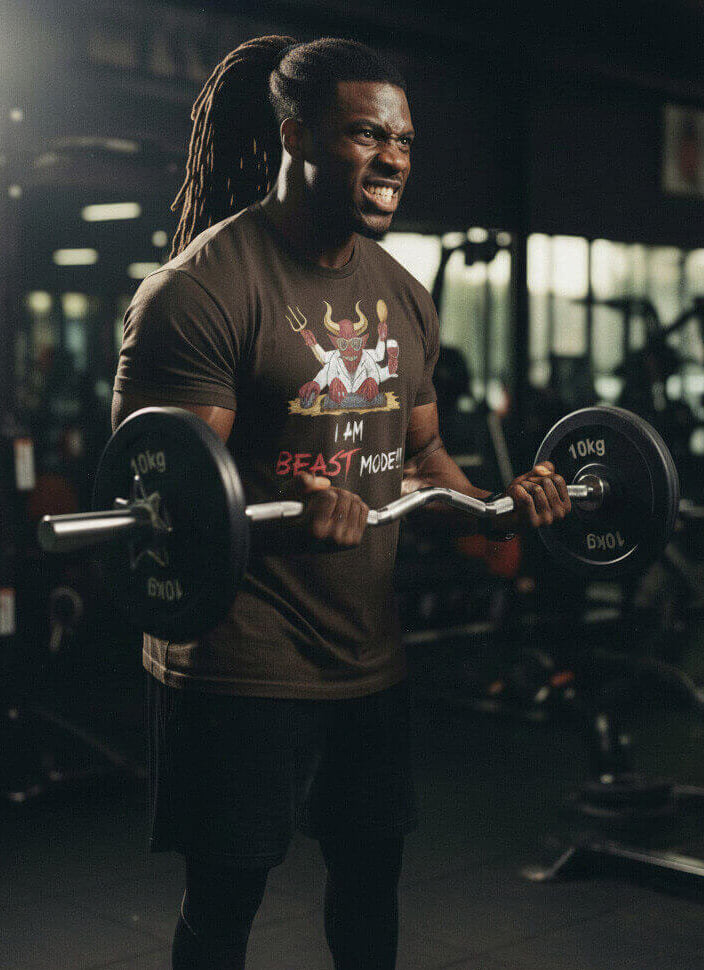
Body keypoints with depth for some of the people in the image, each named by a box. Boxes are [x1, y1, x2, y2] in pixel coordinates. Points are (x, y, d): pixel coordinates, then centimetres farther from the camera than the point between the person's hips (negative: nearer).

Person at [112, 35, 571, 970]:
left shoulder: (402, 296, 10)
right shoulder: (203, 287, -15)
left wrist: (500, 505, -2)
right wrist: (285, 508, -38)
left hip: (370, 652, 7)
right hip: (241, 665, -7)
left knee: (372, 862, 18)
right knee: (227, 894, 7)